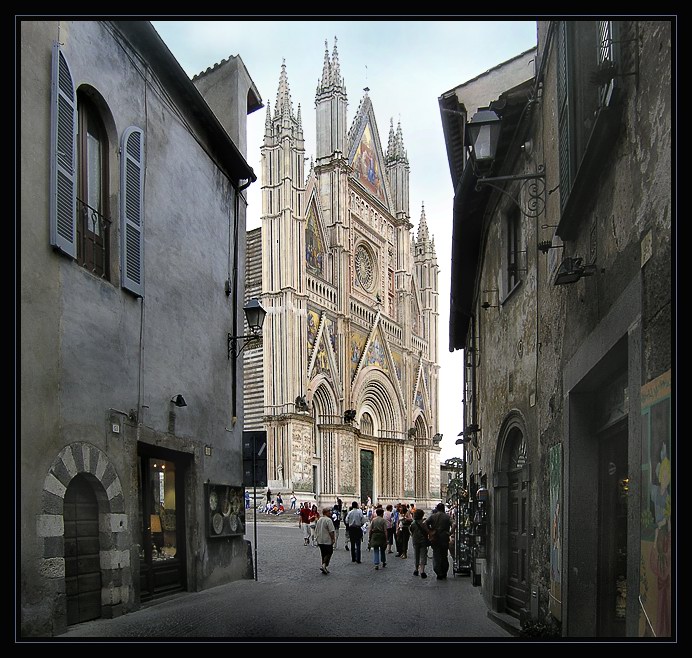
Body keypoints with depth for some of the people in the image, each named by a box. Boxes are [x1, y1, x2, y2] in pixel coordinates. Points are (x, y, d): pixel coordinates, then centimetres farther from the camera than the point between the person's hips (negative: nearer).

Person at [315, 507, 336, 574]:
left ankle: (324, 568, 13)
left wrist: (317, 538, 26)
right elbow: (331, 531, -19)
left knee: (323, 554, 13)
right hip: (327, 541, -8)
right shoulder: (328, 520, -15)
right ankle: (324, 565, -16)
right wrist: (333, 539, -11)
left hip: (320, 541, 8)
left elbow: (316, 531, 19)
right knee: (329, 553, -2)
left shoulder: (319, 520, 12)